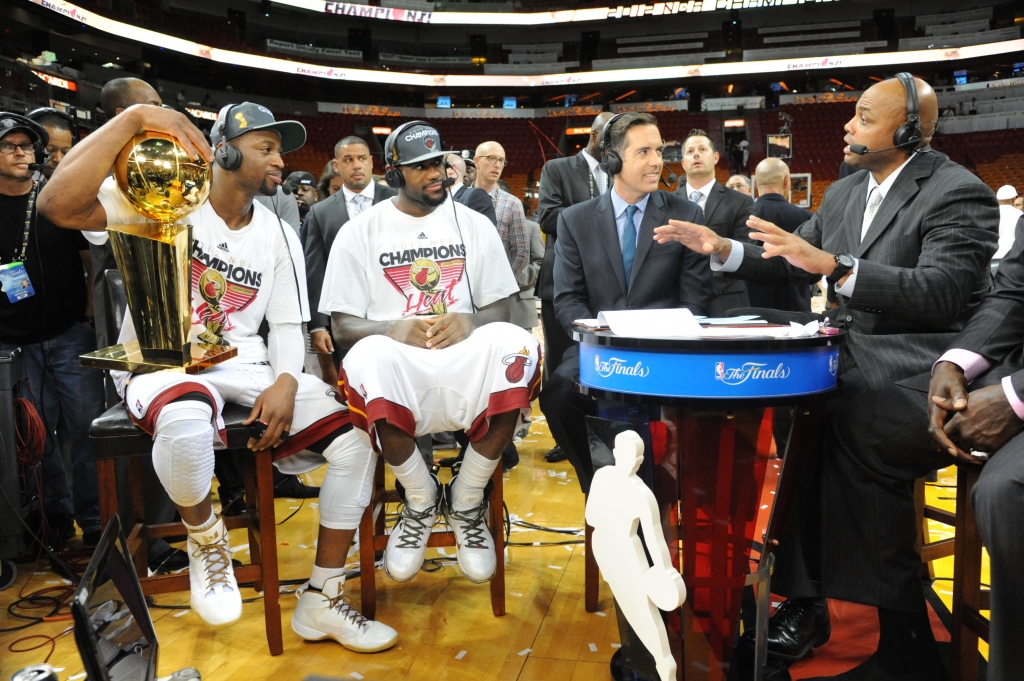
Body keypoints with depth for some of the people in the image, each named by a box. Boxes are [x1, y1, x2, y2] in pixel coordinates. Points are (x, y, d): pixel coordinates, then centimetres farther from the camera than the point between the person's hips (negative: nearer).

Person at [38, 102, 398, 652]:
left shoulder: (278, 235, 10)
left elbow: (287, 324, 10)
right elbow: (58, 204, -22)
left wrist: (285, 381, -12)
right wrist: (135, 117, -28)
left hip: (244, 365, 5)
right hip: (160, 360, -5)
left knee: (354, 431, -14)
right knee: (186, 415, -43)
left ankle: (321, 604, -3)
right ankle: (205, 539, -7)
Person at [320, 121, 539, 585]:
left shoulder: (474, 225, 15)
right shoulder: (359, 232, 10)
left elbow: (500, 308, 12)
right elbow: (344, 326, 5)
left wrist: (469, 322, -12)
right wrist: (396, 330, -16)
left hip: (465, 356, 1)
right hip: (396, 359, -1)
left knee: (515, 346, -34)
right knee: (366, 360, -38)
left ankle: (466, 502, -11)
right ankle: (421, 500, -9)